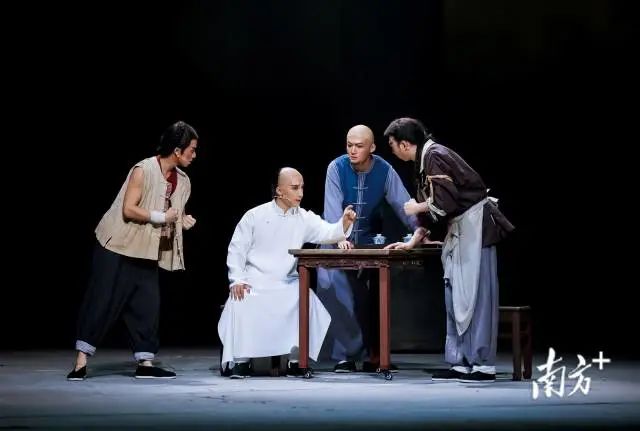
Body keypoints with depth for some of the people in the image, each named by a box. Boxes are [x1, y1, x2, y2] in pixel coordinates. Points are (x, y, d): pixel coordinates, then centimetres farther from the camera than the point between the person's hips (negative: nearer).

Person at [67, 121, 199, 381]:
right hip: (118, 249, -7)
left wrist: (183, 220, -3)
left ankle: (145, 363, 10)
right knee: (103, 301, -6)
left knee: (147, 305, 4)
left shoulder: (182, 181, 6)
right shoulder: (143, 170, -17)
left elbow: (175, 215, 17)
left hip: (147, 253, 7)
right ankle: (81, 361, -2)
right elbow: (129, 210, -22)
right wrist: (161, 217, -19)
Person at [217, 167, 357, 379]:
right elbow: (237, 248, 1)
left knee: (307, 301, -26)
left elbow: (327, 233, -12)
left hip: (287, 284, 2)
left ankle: (295, 360, -16)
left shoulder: (304, 218, 3)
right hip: (254, 282, -2)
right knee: (240, 305, -30)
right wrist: (236, 280, -11)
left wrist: (345, 223, -34)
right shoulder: (255, 215, -1)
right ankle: (241, 361, -16)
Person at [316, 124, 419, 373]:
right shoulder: (337, 168, -15)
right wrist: (340, 238, -35)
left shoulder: (384, 171, -11)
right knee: (338, 293, -12)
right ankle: (345, 355, -6)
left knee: (374, 299, 4)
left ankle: (374, 355, 14)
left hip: (370, 242, 2)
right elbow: (333, 208, -22)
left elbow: (402, 204, -15)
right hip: (339, 242, -2)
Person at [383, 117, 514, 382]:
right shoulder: (425, 159, 13)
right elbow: (432, 208, 20)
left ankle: (483, 365, -4)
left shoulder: (435, 157, -17)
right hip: (460, 228, 10)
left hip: (475, 225, -10)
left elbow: (444, 202, -25)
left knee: (475, 294, -8)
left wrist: (417, 207, -8)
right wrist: (412, 242, 18)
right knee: (455, 296, 10)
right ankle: (461, 363, 14)